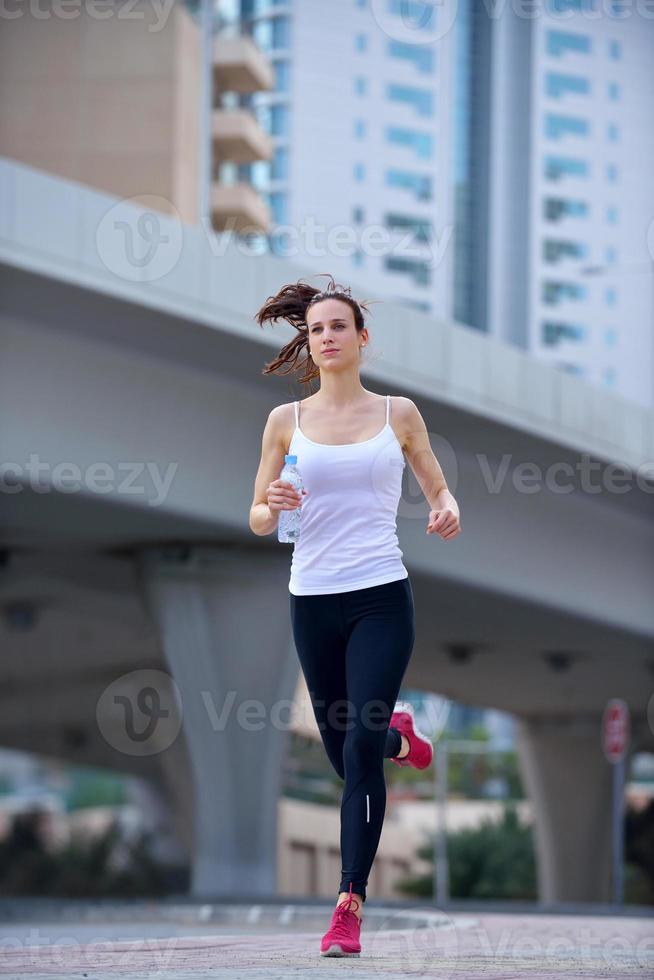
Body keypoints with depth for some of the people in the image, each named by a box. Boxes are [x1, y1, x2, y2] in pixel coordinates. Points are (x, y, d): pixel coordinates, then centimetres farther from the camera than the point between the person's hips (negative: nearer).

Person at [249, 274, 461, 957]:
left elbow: (438, 489, 15)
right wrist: (274, 507, -15)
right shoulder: (286, 421, 6)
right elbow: (258, 520, 7)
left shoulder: (398, 413, 5)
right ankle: (398, 734, 49)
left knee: (359, 751, -14)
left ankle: (350, 904, -9)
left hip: (382, 598, -2)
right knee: (344, 753, 11)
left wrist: (447, 510, -8)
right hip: (312, 601, 2)